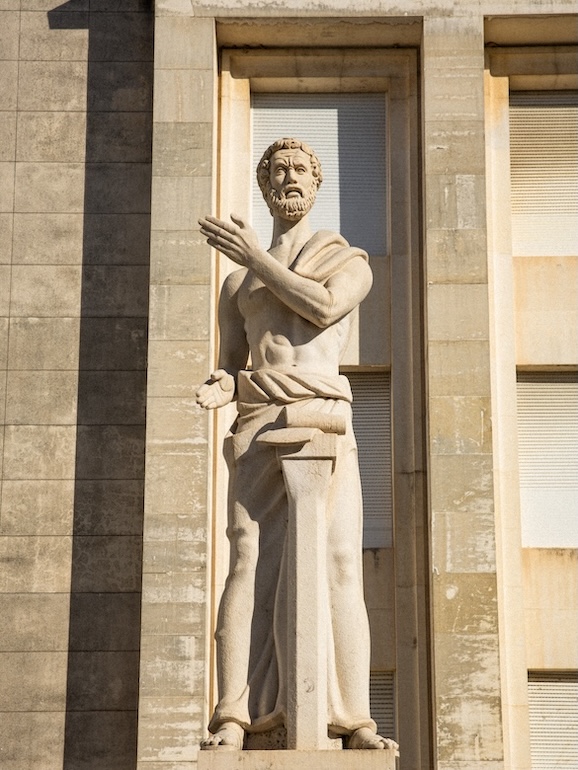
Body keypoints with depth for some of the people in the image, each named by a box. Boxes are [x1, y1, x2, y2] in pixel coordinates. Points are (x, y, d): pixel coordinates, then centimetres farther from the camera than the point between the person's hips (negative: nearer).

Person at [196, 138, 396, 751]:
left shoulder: (349, 260, 17)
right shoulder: (238, 281, 24)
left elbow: (324, 305, -6)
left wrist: (254, 255, -2)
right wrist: (220, 386, -4)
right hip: (258, 423, 2)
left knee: (338, 563, -12)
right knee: (250, 564, -10)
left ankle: (354, 721, -12)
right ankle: (235, 717, -14)